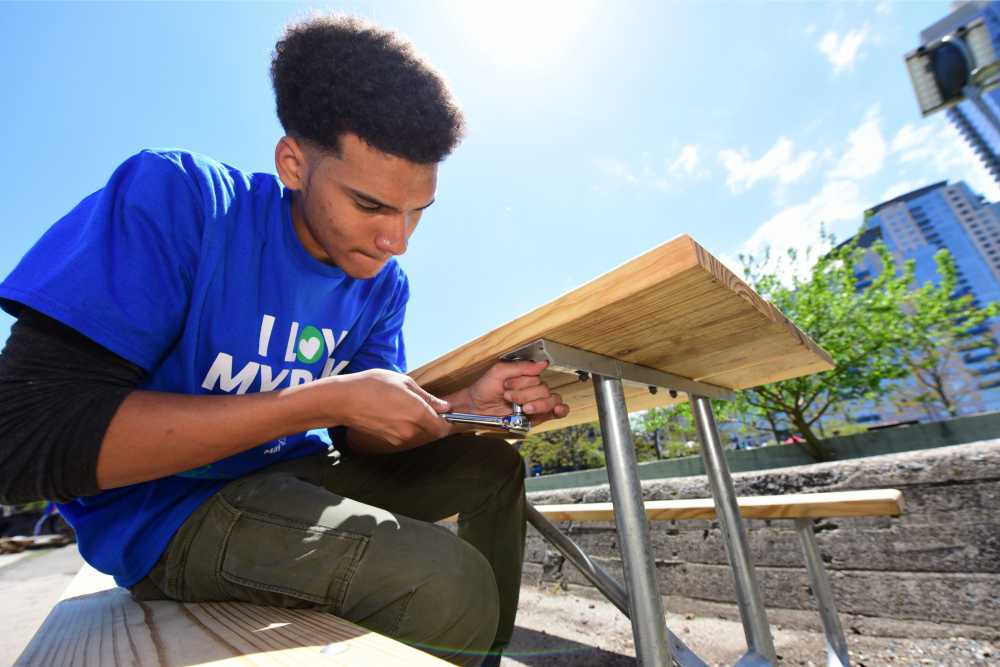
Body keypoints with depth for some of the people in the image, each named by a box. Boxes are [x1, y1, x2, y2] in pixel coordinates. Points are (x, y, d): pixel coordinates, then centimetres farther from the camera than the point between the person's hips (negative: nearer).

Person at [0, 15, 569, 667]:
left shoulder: (385, 285, -6)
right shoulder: (176, 196, -20)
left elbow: (361, 437, -2)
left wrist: (465, 406, -20)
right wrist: (326, 400, -30)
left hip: (295, 474, 6)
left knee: (494, 468, 5)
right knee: (452, 588, -27)